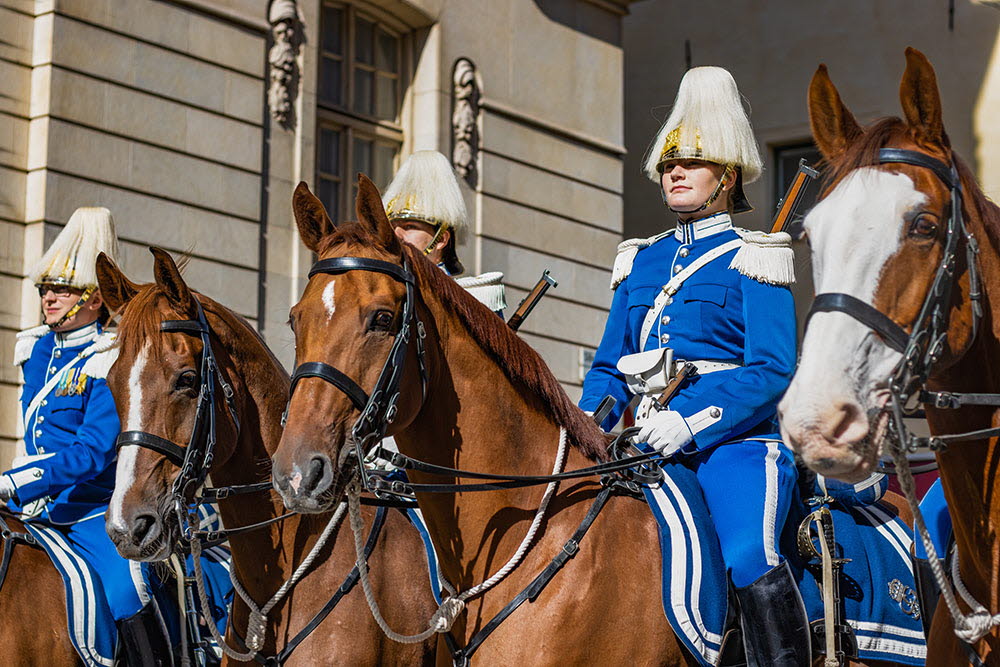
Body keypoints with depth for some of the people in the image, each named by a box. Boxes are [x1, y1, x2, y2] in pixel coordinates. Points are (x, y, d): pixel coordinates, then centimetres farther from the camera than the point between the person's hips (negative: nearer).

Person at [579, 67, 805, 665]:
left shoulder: (753, 258, 3)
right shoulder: (641, 261, 20)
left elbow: (772, 370, -8)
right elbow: (609, 369, 22)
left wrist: (691, 421, -22)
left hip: (734, 441, -6)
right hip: (649, 449, 6)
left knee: (750, 557, -31)